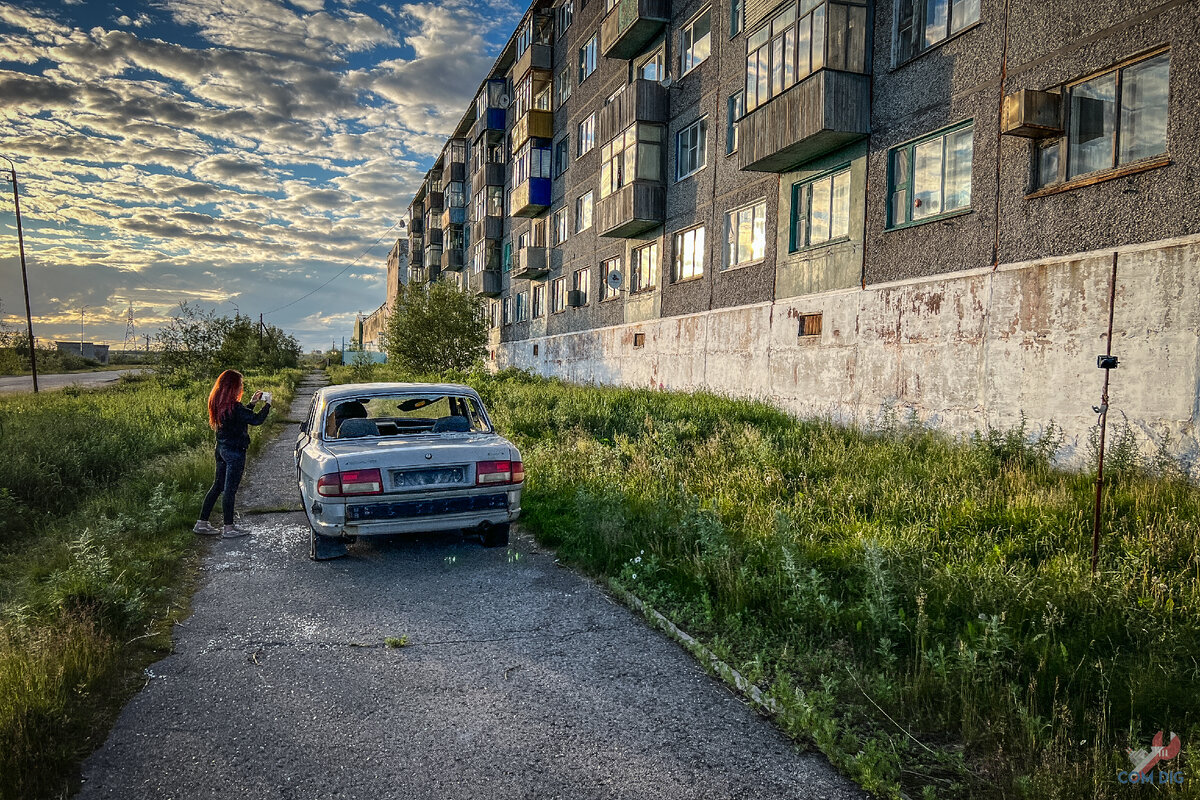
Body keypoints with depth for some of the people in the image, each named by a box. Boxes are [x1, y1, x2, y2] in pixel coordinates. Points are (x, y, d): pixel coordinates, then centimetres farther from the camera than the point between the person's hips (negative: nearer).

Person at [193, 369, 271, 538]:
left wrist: (252, 403, 17)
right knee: (230, 489, 1)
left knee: (217, 486, 17)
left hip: (222, 449, 9)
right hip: (235, 452, -9)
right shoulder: (233, 406, -21)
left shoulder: (218, 404, 7)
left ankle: (202, 523, 22)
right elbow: (256, 419, -20)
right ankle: (228, 528, 10)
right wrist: (267, 403, -6)